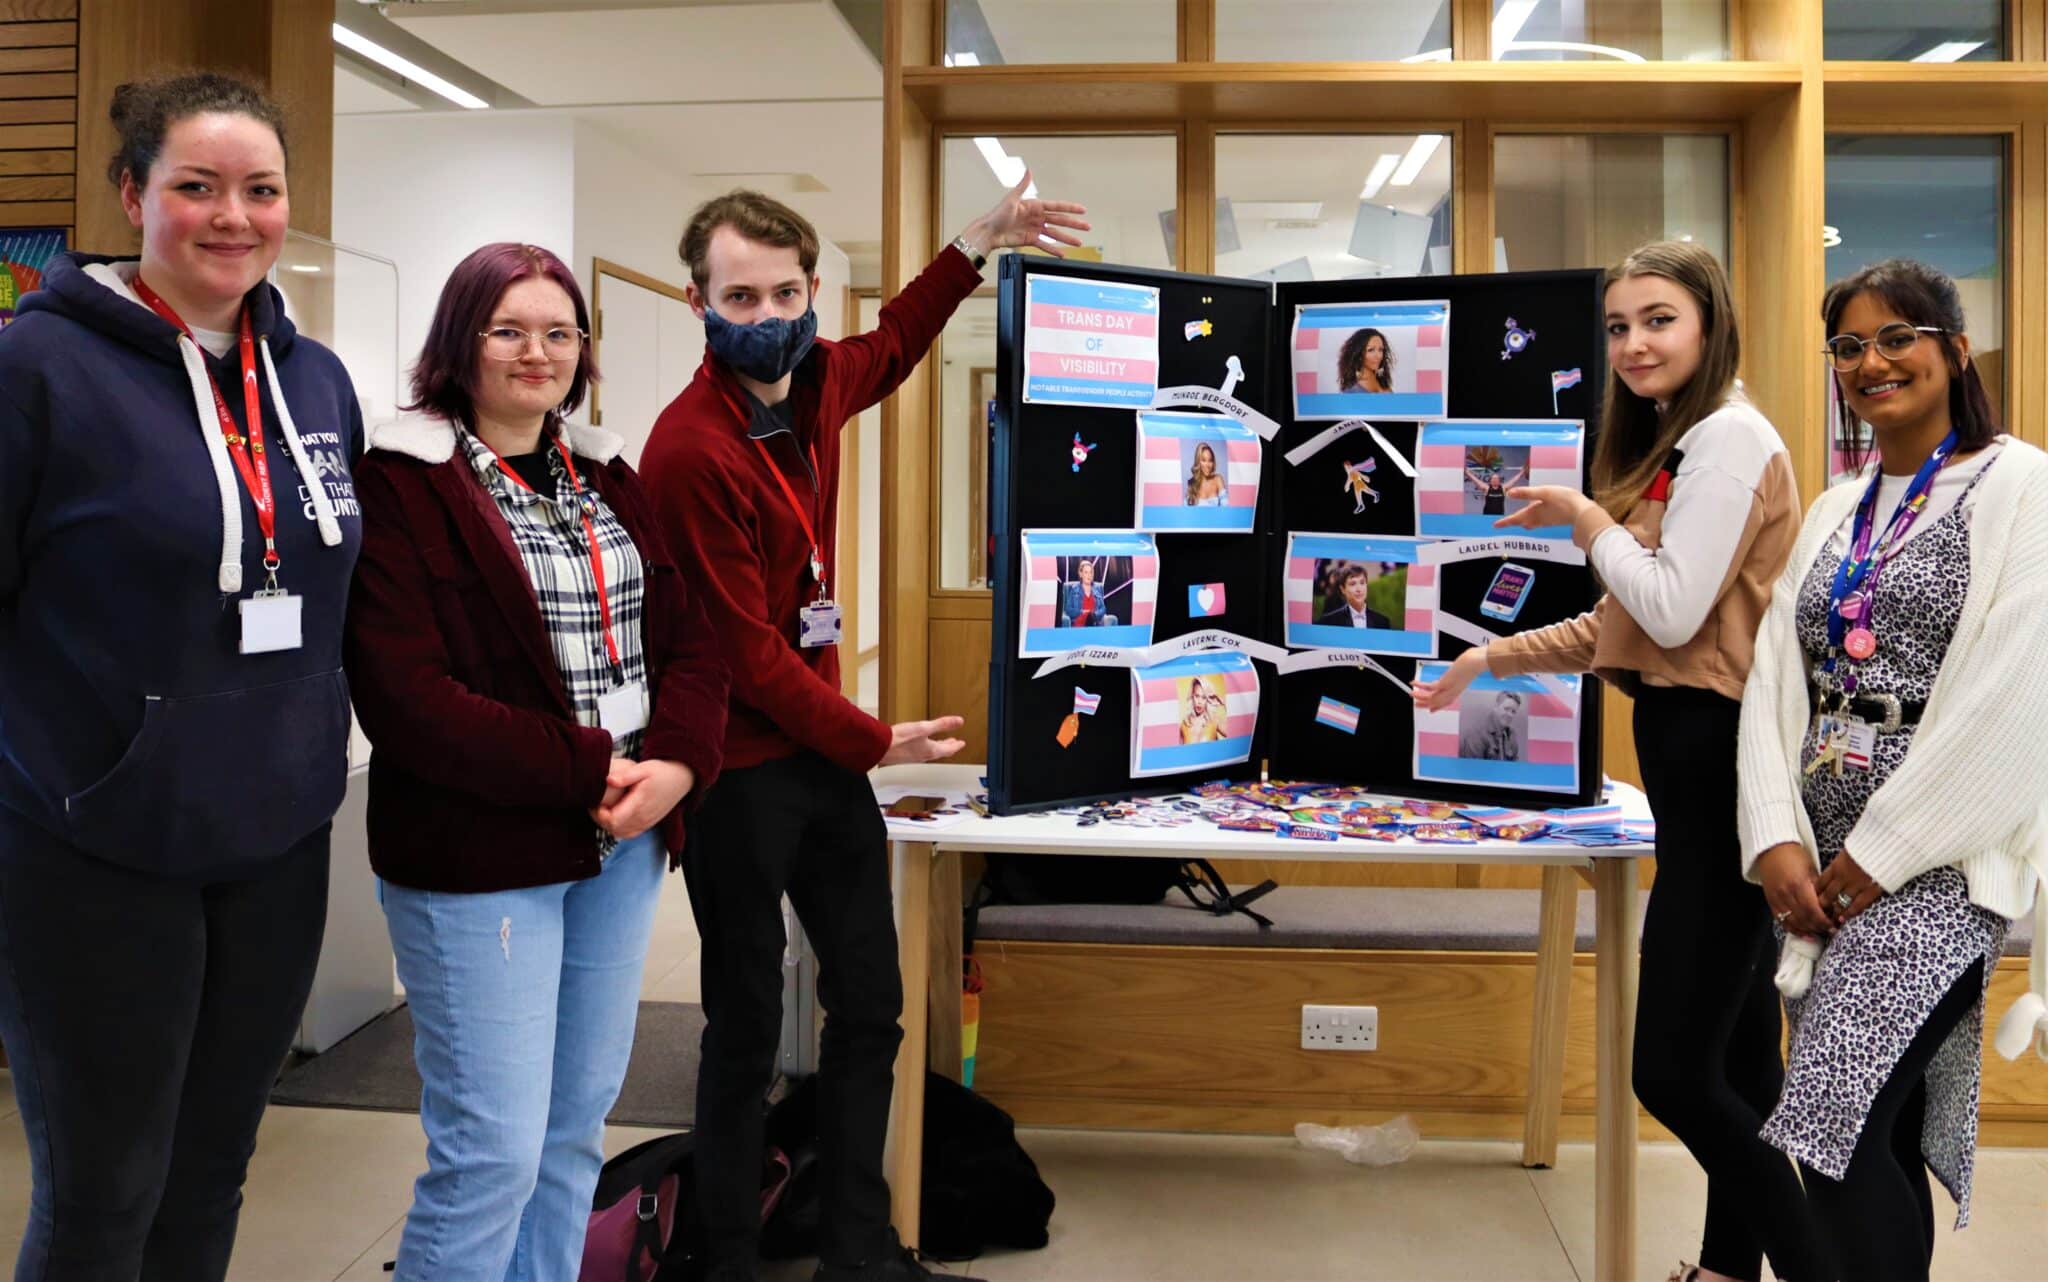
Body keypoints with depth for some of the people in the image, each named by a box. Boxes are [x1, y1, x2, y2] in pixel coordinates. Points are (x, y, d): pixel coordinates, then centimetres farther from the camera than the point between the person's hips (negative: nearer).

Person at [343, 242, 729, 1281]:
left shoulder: (610, 482, 13)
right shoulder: (402, 487, -8)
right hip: (482, 858, -6)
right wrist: (589, 774, -17)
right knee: (493, 1150, -2)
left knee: (577, 1127, 14)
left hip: (624, 845, 6)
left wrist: (674, 767, -10)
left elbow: (689, 641, 9)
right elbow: (404, 699, -17)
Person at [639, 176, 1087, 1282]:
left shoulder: (810, 384, 1)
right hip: (739, 765, -8)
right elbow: (746, 651, -19)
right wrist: (875, 742, -11)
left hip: (823, 749, 8)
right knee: (746, 1028, 4)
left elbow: (887, 351, 27)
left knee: (868, 1006, 14)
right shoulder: (692, 450, -21)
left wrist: (977, 244, 20)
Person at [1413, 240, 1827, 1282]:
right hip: (1690, 756, 10)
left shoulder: (1729, 435, -11)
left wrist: (1586, 517, -8)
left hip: (1718, 761, -10)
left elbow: (1674, 612, -20)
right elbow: (1621, 626, 20)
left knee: (1672, 1071, -10)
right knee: (1736, 1057, 15)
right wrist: (1492, 658, 18)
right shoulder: (1675, 447, 21)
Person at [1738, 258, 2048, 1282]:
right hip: (1820, 854, 6)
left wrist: (1881, 853, -14)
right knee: (1878, 1135, 10)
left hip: (1939, 852, -6)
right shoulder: (1834, 511, 16)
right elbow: (1774, 679, 7)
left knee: (1835, 1121, -14)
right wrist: (1775, 839, -7)